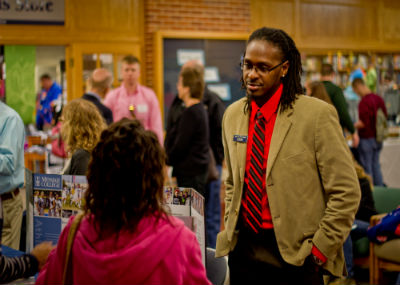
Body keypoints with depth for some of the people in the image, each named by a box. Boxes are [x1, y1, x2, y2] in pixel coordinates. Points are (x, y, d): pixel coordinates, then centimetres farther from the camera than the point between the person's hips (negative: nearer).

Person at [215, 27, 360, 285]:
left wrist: (319, 249, -10)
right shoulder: (233, 115, 6)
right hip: (243, 251, 5)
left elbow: (346, 193, -10)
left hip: (294, 256, -4)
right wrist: (232, 229, 8)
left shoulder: (317, 115, -11)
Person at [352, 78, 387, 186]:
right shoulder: (378, 98, 4)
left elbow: (363, 123, -25)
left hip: (367, 139, -8)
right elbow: (385, 117, 14)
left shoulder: (364, 102, -22)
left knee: (366, 167, 3)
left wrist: (351, 126, -9)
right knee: (376, 165, 18)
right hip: (378, 138, 8)